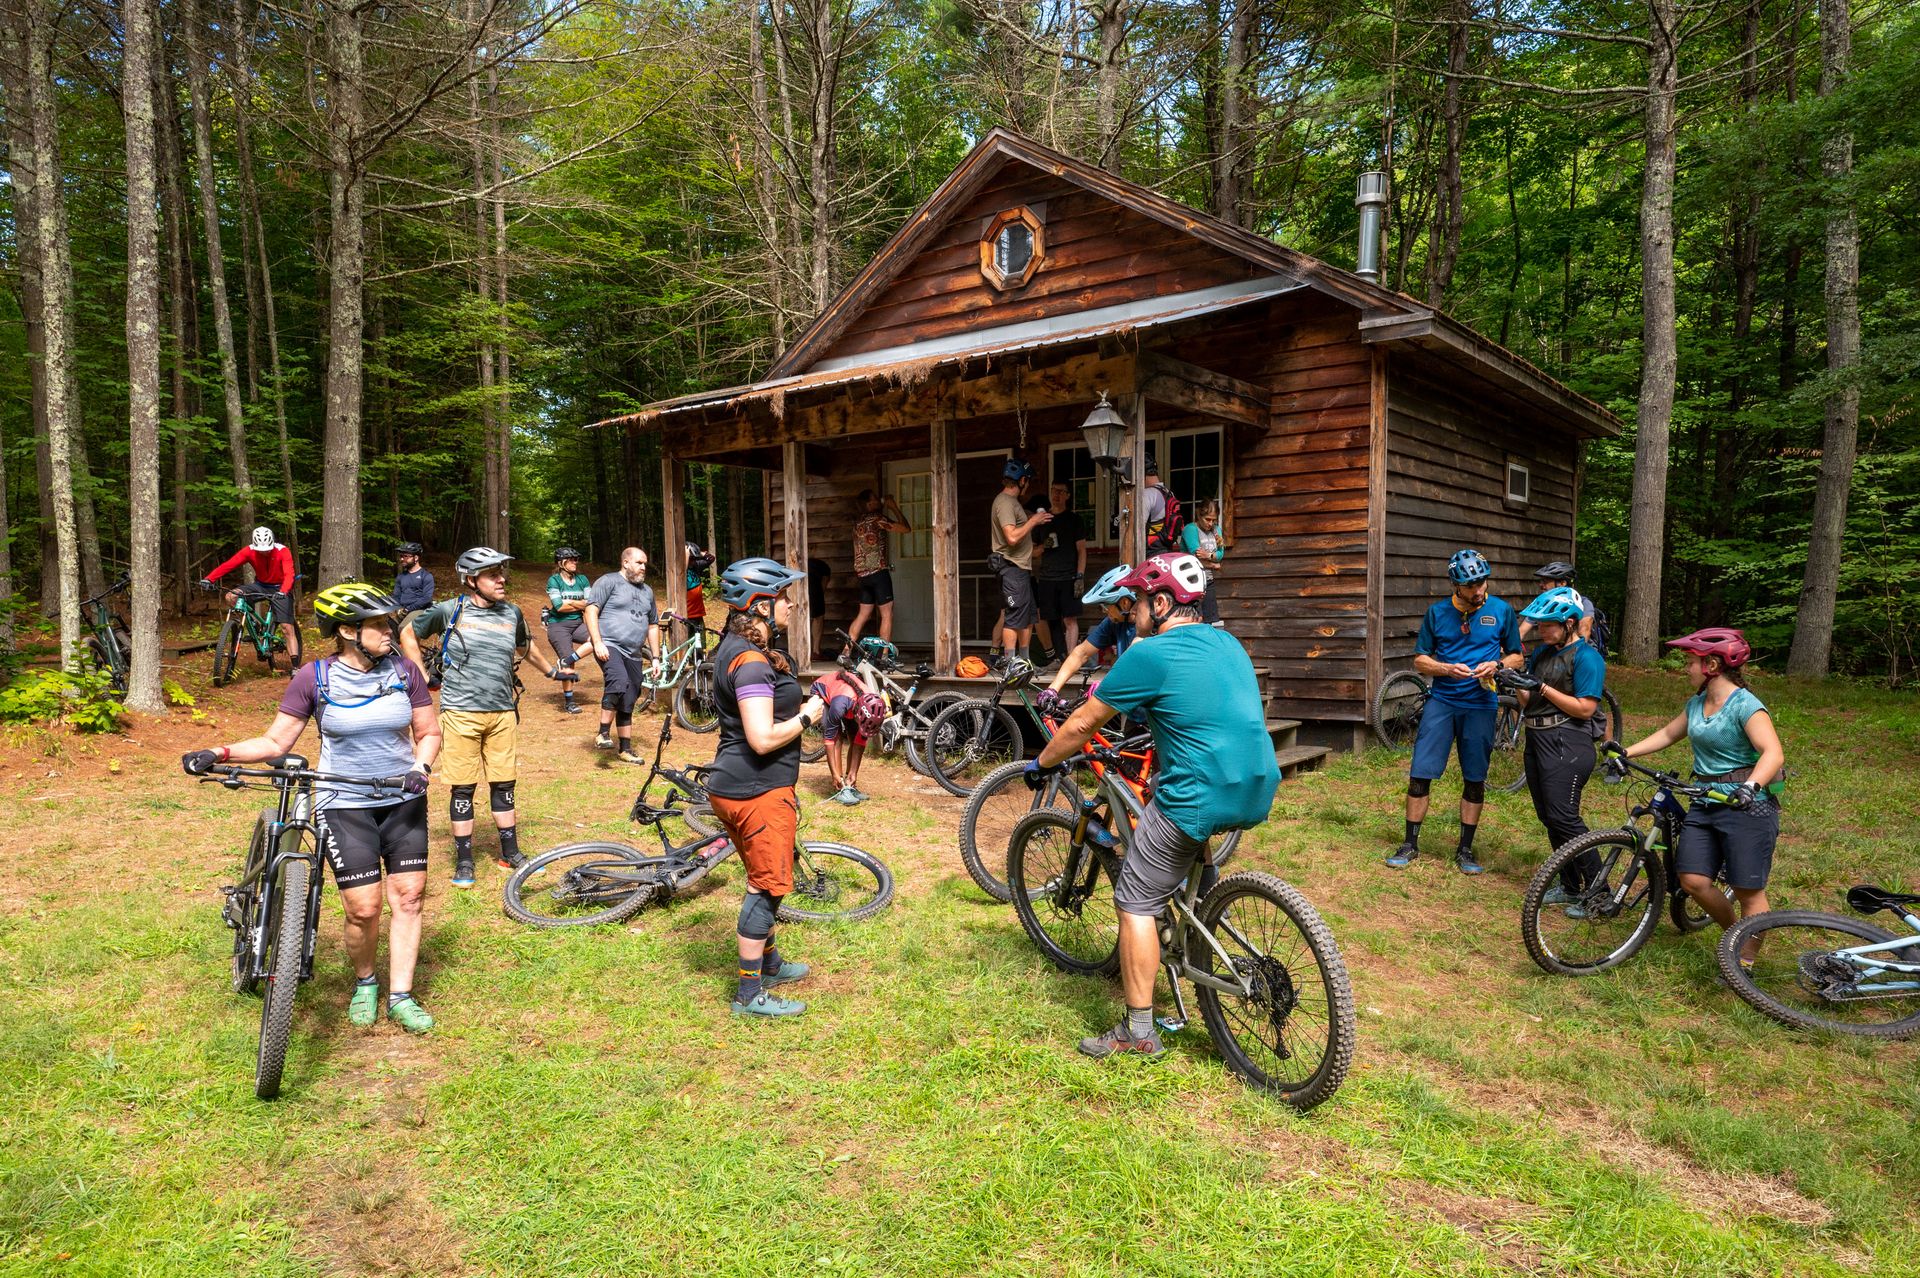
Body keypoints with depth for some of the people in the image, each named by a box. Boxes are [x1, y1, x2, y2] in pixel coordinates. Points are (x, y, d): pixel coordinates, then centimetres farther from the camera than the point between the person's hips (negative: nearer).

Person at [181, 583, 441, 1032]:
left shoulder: (405, 670, -3)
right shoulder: (314, 678, -7)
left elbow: (429, 732, 4)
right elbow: (275, 742, -2)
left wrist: (421, 766, -15)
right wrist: (219, 754, -16)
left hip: (404, 801, 2)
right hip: (344, 805, -2)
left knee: (407, 897, 1)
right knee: (363, 908, -5)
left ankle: (400, 996, 14)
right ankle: (364, 982, 24)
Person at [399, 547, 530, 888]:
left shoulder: (512, 613, 4)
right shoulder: (449, 610, -6)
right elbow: (408, 635, 9)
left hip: (503, 712, 3)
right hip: (462, 712, -3)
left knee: (503, 784, 10)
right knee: (463, 787, 4)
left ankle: (510, 853, 22)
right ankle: (464, 860, 14)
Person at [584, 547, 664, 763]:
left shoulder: (647, 591, 20)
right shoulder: (609, 581, 0)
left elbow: (653, 626, 25)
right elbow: (591, 610, -8)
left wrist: (656, 657, 18)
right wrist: (598, 643, -18)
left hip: (633, 654, 7)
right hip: (609, 646, -7)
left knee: (627, 704, 10)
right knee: (619, 681, -33)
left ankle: (626, 749, 19)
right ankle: (603, 733, -23)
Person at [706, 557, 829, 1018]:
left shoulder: (736, 648, 10)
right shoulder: (752, 662, -23)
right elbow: (763, 738, -28)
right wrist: (807, 716, -14)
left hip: (734, 785, 10)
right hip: (758, 791, -10)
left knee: (764, 881, 23)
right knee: (766, 886, 1)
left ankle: (769, 963, 40)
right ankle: (750, 994, 13)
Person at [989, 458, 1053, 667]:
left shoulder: (1012, 501, 19)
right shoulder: (1004, 502, -14)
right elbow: (1012, 537, -23)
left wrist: (1035, 520, 14)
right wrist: (1033, 521, -13)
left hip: (1021, 567, 11)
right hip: (1012, 567, -11)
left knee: (1028, 616, 13)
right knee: (1015, 616, -10)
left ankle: (1023, 661, 20)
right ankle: (1009, 662, -7)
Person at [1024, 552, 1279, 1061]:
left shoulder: (1149, 655, -9)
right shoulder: (1227, 643, 14)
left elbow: (1083, 723, -2)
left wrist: (1041, 764, 14)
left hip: (1200, 800, -8)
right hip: (1258, 792, 8)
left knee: (1135, 903, 6)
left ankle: (1138, 1033, 11)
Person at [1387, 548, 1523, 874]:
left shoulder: (1502, 611, 0)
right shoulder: (1437, 612, 0)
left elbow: (1516, 657, 7)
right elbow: (1420, 660, 3)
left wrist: (1495, 665, -14)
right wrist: (1448, 669, -16)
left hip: (1480, 705, 0)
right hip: (1441, 701, 0)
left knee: (1475, 779, 7)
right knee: (1420, 773, -3)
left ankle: (1465, 849, 21)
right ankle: (1410, 844, 10)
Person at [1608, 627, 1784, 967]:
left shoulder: (1745, 706, -15)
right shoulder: (1696, 703, 10)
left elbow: (1773, 753, -26)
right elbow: (1668, 734, 23)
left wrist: (1750, 786, -42)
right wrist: (1626, 752, 13)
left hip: (1747, 807, -7)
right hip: (1705, 804, 8)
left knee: (1748, 891, 2)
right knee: (1693, 880, 3)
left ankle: (1745, 963, 15)